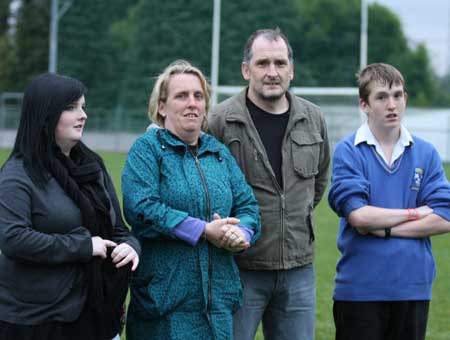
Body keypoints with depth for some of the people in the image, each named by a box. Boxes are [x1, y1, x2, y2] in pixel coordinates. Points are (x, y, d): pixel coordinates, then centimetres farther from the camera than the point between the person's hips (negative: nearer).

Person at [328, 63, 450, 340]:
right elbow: (358, 215, -16)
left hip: (413, 287, 3)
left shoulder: (426, 153, 4)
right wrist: (415, 213, -6)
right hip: (359, 288, -3)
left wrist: (384, 229, -11)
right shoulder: (348, 152, -5)